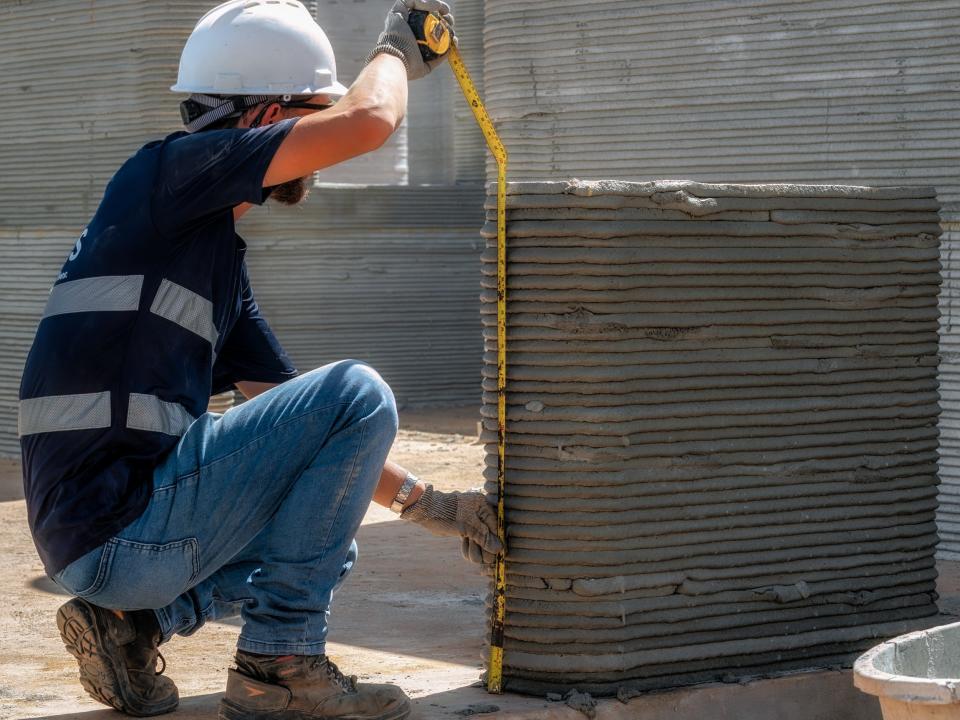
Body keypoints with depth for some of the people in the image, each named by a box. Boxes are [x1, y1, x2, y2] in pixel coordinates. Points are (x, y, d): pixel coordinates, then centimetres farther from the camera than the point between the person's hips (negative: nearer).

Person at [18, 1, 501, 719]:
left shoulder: (223, 261, 20)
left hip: (114, 540, 10)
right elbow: (369, 120, -16)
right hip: (118, 531, -10)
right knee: (357, 391, -9)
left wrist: (429, 504, 17)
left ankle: (135, 620, 13)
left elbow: (302, 429, 22)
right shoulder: (168, 169, -7)